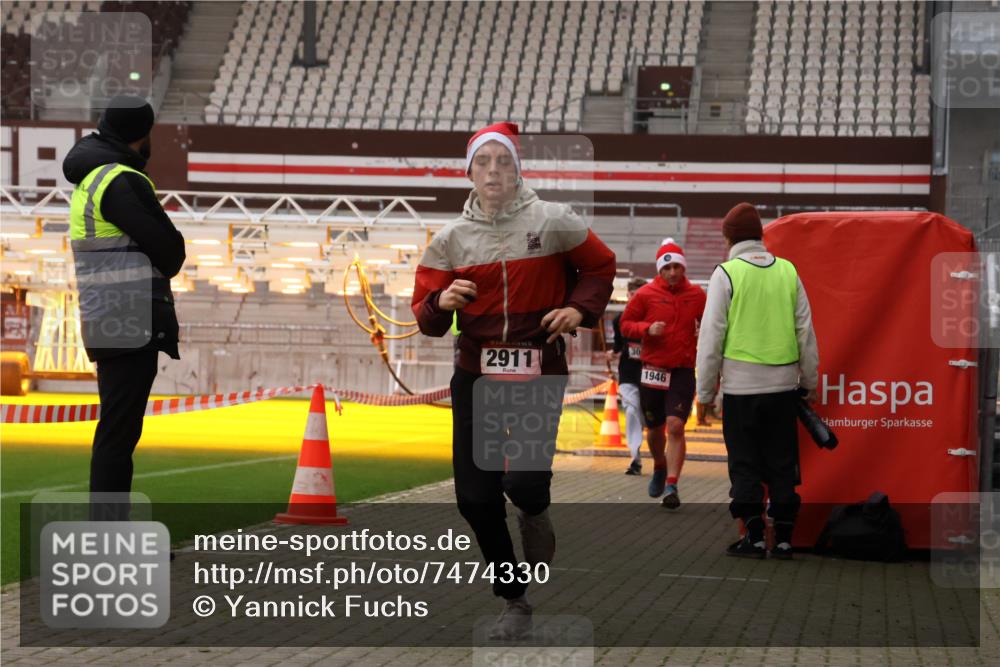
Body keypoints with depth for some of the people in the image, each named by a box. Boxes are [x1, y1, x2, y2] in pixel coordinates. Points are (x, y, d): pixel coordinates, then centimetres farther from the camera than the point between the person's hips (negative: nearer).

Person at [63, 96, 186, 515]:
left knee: (117, 429, 15)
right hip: (132, 324, -10)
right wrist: (163, 269, 7)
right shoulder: (122, 182, -14)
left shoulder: (87, 181, 17)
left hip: (106, 323, 10)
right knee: (120, 431, -9)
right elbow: (169, 250, -14)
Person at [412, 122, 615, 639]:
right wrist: (440, 303, -17)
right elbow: (425, 316, 5)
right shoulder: (451, 238, 2)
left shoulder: (552, 221, -5)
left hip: (539, 373, -3)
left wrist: (579, 308, -7)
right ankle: (515, 602, 21)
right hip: (476, 376, 3)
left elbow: (600, 266, 10)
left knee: (523, 483, -20)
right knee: (474, 497, 2)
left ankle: (534, 514, 21)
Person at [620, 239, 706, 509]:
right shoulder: (646, 294, -2)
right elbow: (626, 324, 4)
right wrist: (647, 329, -14)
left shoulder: (697, 295, 3)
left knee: (675, 426, -15)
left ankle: (672, 485, -12)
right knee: (654, 429, 13)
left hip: (683, 371, -1)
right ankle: (660, 469, 42)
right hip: (652, 370, 1)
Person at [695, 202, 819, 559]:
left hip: (741, 385, -3)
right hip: (783, 383, 3)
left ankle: (754, 536, 3)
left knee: (745, 463, 5)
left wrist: (705, 391, 2)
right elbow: (806, 331, 10)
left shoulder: (727, 273, -5)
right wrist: (810, 382, 20)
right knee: (782, 462, 9)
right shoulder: (787, 271, 6)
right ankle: (783, 537, 10)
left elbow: (711, 337, -6)